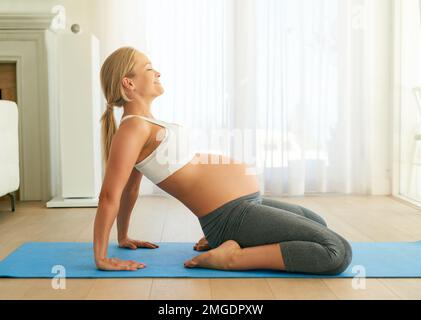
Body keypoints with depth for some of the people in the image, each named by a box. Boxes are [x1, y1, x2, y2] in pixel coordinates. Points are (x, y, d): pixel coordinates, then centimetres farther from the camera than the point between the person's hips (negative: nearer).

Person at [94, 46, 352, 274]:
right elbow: (109, 195, -17)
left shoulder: (145, 125, 15)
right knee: (339, 252, -17)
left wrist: (124, 238, 29)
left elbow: (129, 189, 21)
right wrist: (101, 258, -15)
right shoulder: (132, 127, -14)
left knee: (318, 225, 32)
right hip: (232, 214, -10)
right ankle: (232, 256, -12)